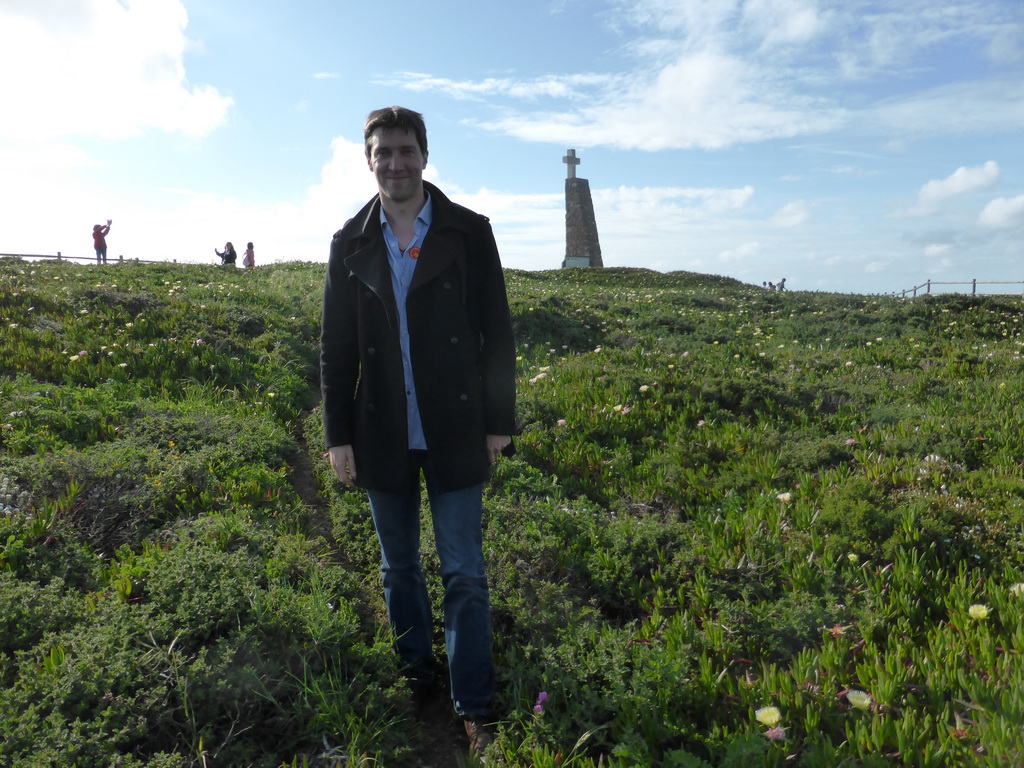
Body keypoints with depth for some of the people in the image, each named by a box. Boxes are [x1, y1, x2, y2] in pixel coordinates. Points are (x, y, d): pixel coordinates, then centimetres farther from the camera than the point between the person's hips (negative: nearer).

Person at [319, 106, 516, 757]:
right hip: (383, 437, 3)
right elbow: (335, 349, 6)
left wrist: (500, 423, -3)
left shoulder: (469, 233, -2)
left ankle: (476, 709, 16)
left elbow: (497, 333, -1)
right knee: (399, 568, 15)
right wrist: (339, 435, 2)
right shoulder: (350, 245, 5)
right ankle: (416, 677, 35)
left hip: (455, 433, -2)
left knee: (465, 575, 3)